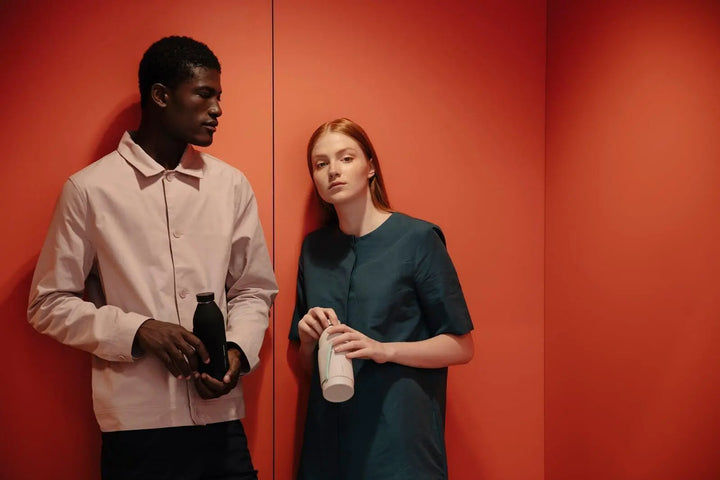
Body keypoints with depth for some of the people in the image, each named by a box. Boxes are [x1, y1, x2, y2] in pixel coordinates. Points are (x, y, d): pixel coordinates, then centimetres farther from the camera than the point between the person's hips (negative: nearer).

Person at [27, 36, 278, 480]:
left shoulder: (231, 185, 7)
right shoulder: (90, 189, -2)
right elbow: (50, 304, 0)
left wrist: (238, 350, -6)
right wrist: (138, 331, -13)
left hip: (222, 421, 3)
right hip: (137, 426, -3)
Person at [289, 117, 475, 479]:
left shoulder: (417, 239, -7)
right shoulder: (314, 248, 8)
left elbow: (461, 347, -6)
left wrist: (382, 349, -19)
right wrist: (307, 338, -6)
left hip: (398, 434, -4)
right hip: (329, 436, 5)